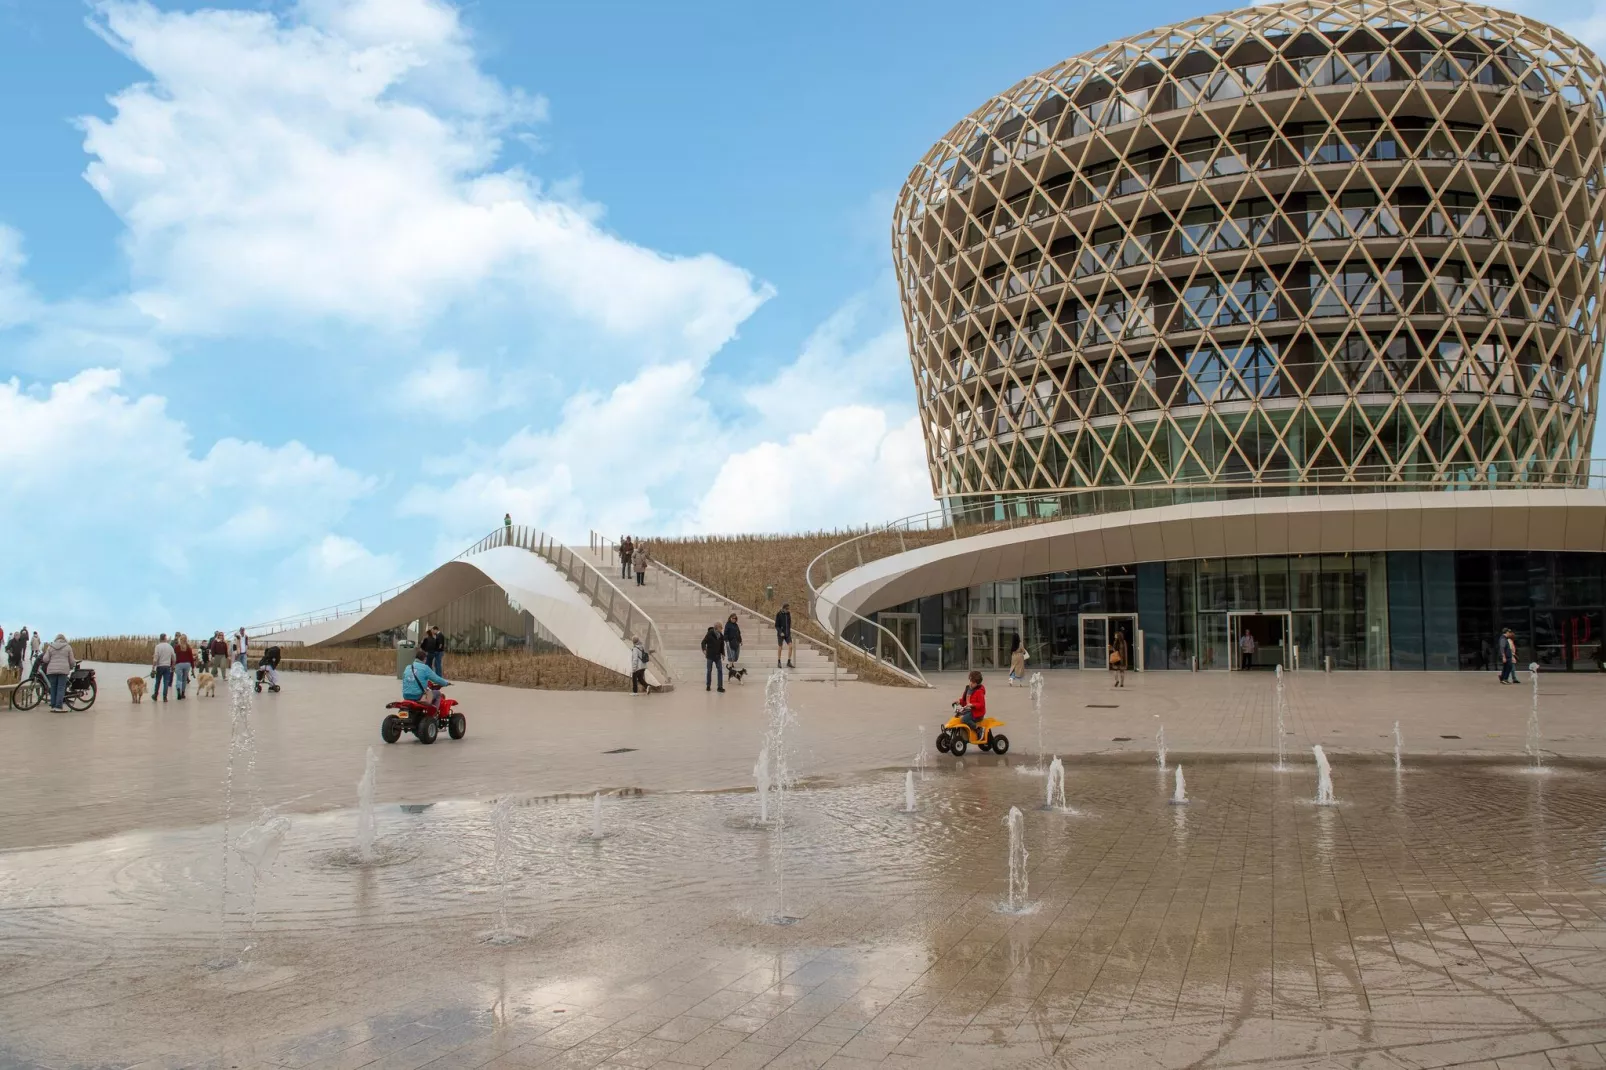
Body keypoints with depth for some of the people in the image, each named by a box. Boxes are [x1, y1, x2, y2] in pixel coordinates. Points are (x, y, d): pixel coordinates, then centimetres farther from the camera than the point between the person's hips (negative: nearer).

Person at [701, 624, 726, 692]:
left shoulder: (721, 636, 4)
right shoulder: (709, 634, -13)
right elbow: (703, 642, -15)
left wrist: (722, 654, 8)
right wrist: (704, 649, -31)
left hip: (718, 656, 4)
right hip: (710, 656, -4)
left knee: (720, 671, -2)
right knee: (709, 671, 7)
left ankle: (720, 687, 2)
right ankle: (708, 686, 21)